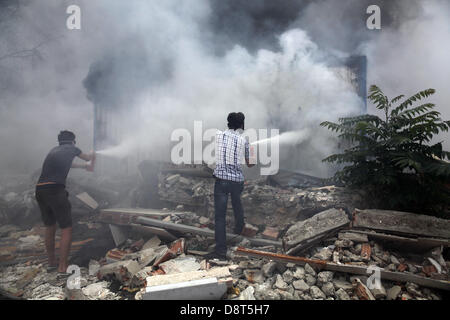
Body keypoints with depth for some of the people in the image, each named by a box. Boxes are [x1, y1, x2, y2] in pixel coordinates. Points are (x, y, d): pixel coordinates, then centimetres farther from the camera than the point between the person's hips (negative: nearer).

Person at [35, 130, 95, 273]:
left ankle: (51, 262, 30)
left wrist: (84, 166, 57)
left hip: (39, 190, 7)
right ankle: (62, 268, 1)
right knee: (66, 230, 1)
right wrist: (91, 163, 51)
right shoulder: (71, 148, 9)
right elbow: (89, 157, 27)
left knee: (49, 228, 19)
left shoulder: (54, 150, 25)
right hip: (56, 190, -7)